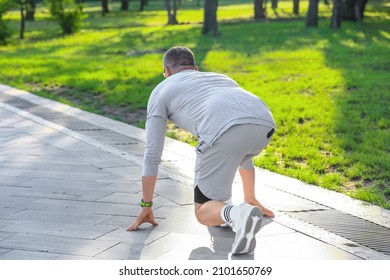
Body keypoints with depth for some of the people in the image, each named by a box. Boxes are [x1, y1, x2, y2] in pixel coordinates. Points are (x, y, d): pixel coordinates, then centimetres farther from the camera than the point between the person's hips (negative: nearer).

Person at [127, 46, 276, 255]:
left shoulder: (161, 90, 31)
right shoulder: (222, 79, 45)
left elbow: (152, 154, 28)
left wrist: (146, 207, 36)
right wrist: (251, 198, 57)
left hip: (225, 133, -5)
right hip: (264, 127, 5)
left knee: (203, 213, 12)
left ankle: (238, 215, -21)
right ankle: (223, 207, 29)